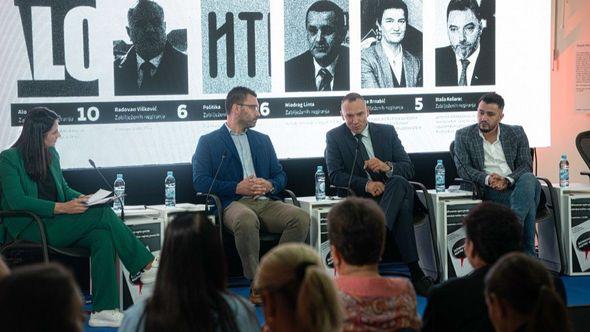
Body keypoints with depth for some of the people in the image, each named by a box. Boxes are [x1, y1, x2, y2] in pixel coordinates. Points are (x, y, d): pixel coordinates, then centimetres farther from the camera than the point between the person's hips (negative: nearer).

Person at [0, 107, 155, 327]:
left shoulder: (51, 154, 16)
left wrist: (80, 198, 1)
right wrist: (61, 208, -22)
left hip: (55, 223, 7)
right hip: (31, 230, -7)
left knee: (103, 237, -26)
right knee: (103, 214, -24)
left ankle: (103, 309, -29)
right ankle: (143, 266, -14)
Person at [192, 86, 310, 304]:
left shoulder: (263, 140, 27)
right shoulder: (209, 142, 11)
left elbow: (280, 175, 23)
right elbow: (200, 181, -1)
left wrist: (270, 185, -2)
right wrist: (237, 188, -12)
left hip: (266, 202, 4)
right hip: (234, 204, -4)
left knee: (301, 217, -26)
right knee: (246, 220, -40)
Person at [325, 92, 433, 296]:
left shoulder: (387, 132, 11)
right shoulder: (334, 137, 5)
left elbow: (409, 169, 5)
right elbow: (335, 175, -6)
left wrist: (387, 167, -19)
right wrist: (366, 184, -23)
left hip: (390, 194, 3)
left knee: (400, 182, -36)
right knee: (403, 206, -34)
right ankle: (414, 271, -38)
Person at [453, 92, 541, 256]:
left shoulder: (516, 133, 15)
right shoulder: (463, 135, 10)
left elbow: (526, 166, 6)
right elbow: (462, 168, -1)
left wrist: (507, 180, -16)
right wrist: (487, 179, -20)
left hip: (515, 185, 3)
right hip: (488, 190, -3)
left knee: (529, 180, -36)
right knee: (528, 199, -33)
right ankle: (528, 253, -34)